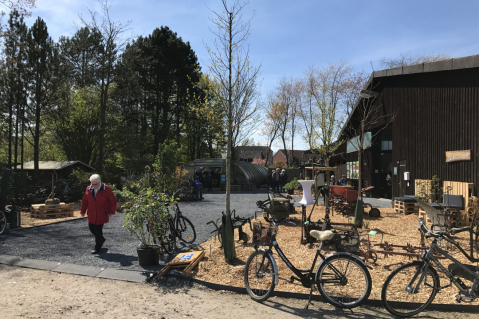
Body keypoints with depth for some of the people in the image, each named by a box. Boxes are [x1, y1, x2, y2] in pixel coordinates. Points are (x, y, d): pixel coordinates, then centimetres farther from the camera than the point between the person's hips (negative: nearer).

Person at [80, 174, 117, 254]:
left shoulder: (106, 189, -10)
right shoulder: (88, 189, 2)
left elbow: (113, 201, -3)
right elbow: (84, 201, 13)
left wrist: (111, 212, -4)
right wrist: (83, 211, 12)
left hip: (101, 215, -5)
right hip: (91, 215, 5)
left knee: (98, 231, -4)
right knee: (91, 228, 12)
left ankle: (97, 248, 11)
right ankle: (101, 239, 38)